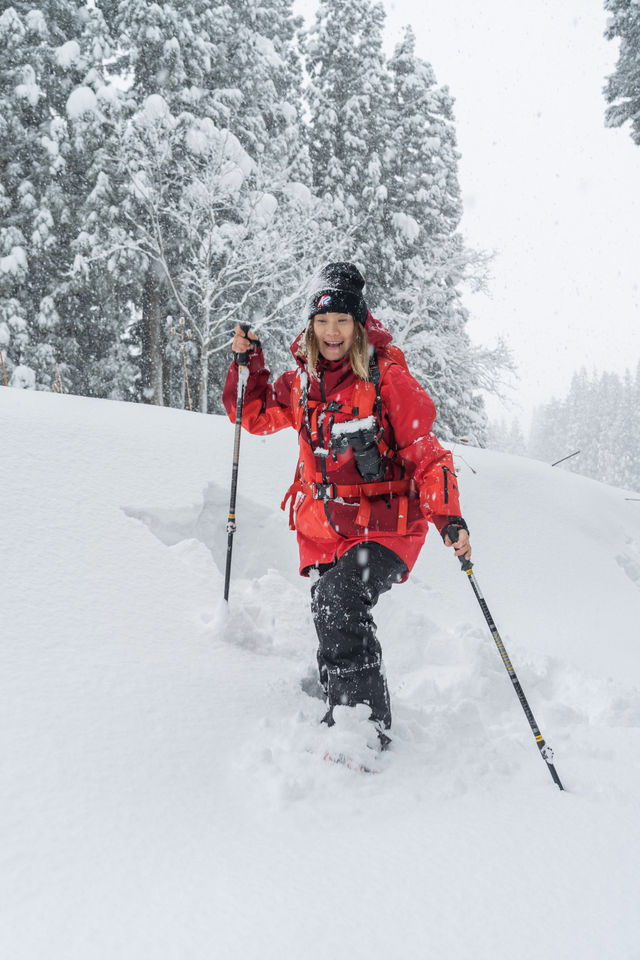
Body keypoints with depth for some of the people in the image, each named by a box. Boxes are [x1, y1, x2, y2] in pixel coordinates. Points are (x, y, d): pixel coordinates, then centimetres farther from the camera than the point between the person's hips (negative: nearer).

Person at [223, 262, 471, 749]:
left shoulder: (388, 378, -9)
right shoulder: (302, 380, 7)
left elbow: (426, 454, -10)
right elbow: (257, 416, 23)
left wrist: (448, 515, -24)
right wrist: (249, 362, 7)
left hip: (385, 525, -6)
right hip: (325, 531, 6)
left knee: (339, 602, -27)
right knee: (333, 626, 11)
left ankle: (369, 734, -20)